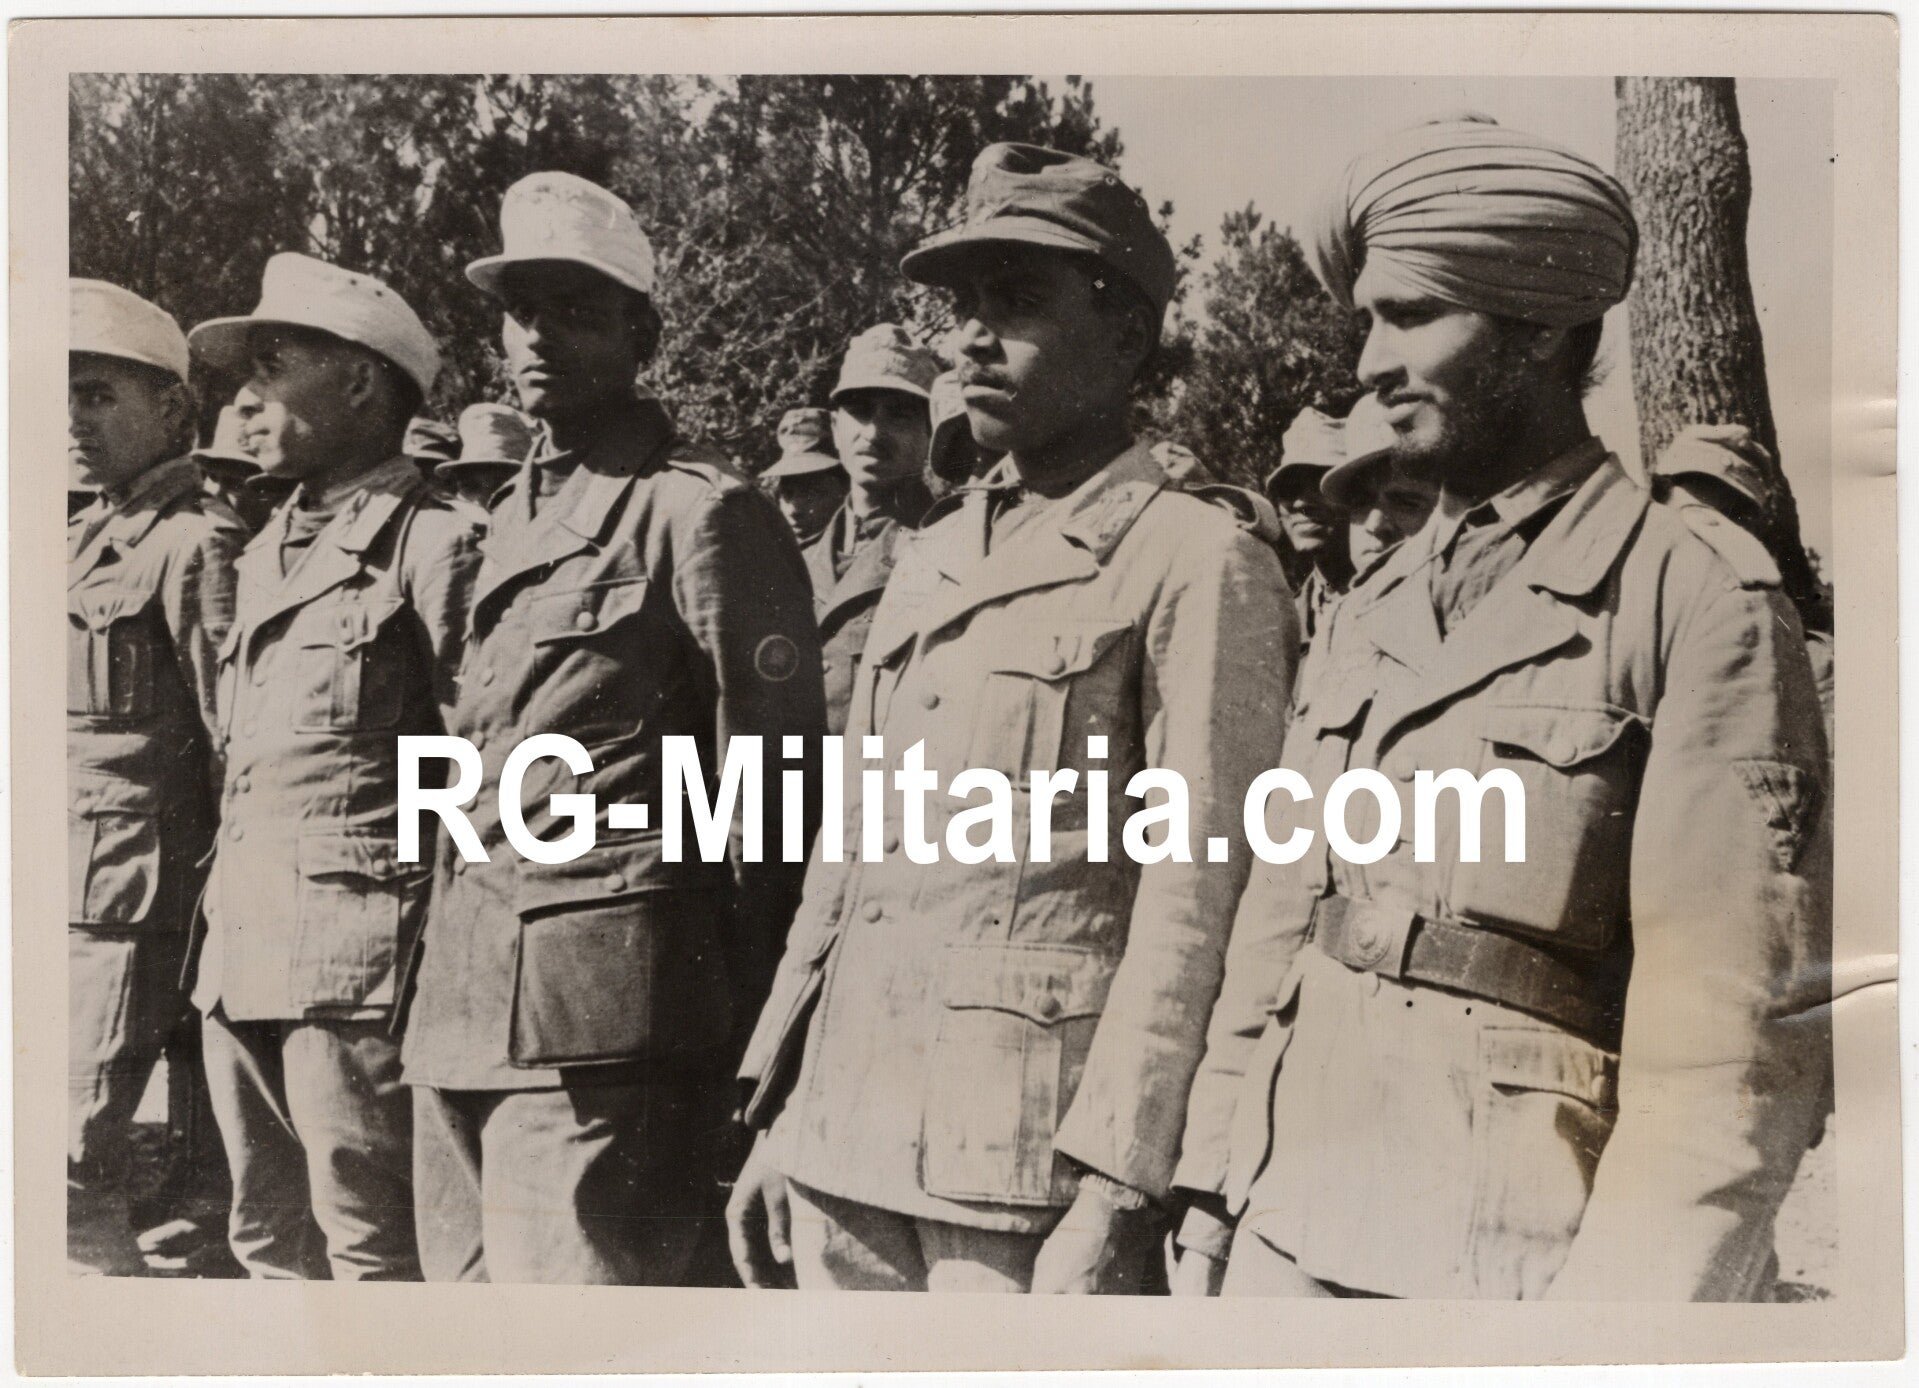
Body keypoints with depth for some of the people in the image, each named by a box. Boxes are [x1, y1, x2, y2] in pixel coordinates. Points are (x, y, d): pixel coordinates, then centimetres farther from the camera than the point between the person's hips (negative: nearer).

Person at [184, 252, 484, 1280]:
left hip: (355, 963, -8)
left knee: (372, 1251, -2)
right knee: (270, 1245, 17)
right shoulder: (263, 559, 19)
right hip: (241, 966, 9)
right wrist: (215, 942, 18)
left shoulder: (434, 545, -8)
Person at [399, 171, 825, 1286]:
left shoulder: (703, 514, -8)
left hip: (599, 1013, -8)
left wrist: (729, 1054, -7)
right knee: (464, 1280, 16)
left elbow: (771, 790, -9)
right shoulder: (516, 514, 17)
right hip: (461, 1004, 9)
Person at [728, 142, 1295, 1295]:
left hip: (1034, 1143, -6)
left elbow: (1192, 899, -12)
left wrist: (1115, 1190, -16)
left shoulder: (1196, 561, -7)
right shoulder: (929, 558, 14)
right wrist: (776, 1113, 12)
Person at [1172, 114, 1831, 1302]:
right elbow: (1281, 924, 10)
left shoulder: (1698, 594, -9)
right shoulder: (1366, 617, 9)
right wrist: (1214, 1194, 7)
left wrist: (1625, 1287, -16)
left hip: (1510, 1257, -5)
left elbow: (1740, 1018, -13)